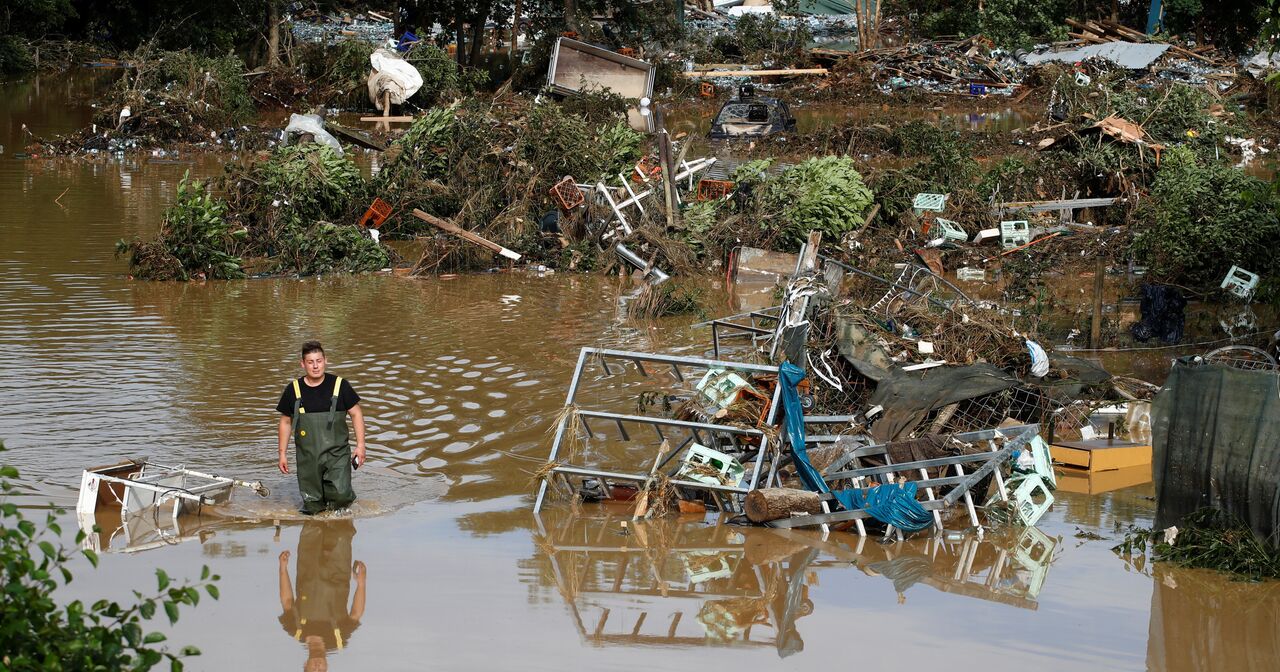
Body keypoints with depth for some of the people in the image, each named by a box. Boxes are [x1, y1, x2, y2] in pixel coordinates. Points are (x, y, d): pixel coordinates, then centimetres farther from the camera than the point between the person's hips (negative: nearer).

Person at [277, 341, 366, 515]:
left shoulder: (339, 385, -1)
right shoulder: (293, 390, 2)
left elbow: (356, 413, 6)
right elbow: (286, 422, 12)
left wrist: (360, 445, -1)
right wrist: (283, 453, 10)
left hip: (337, 454, -1)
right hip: (307, 458, 1)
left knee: (341, 495, -18)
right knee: (312, 507, 1)